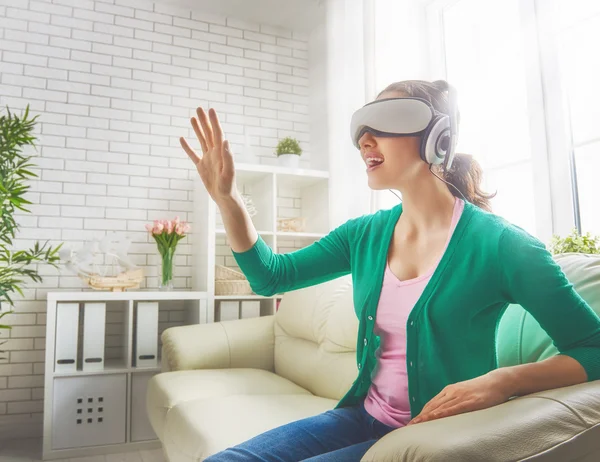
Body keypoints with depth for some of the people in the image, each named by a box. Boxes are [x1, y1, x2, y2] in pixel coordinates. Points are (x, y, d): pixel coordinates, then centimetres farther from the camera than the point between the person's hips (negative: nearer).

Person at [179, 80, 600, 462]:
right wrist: (227, 198, -4)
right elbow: (270, 275, 7)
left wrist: (502, 380, -26)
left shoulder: (498, 242, -14)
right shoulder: (365, 234, 2)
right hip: (364, 416, 5)